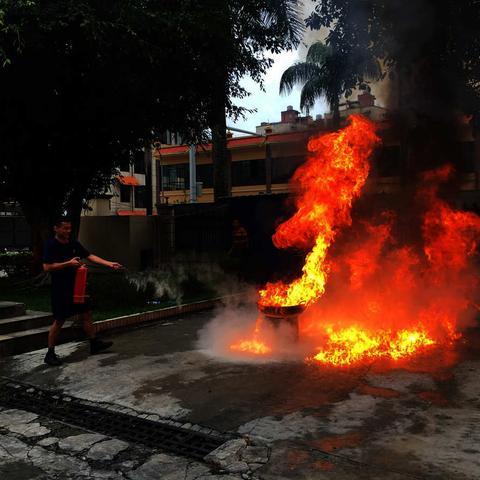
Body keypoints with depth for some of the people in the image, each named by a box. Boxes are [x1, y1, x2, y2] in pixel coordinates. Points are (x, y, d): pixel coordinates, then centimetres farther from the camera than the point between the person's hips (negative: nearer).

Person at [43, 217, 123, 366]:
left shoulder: (74, 244, 6)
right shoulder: (51, 245, -13)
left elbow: (90, 256, 3)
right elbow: (47, 267, -20)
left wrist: (109, 264, -7)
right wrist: (68, 263, -22)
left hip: (75, 286, 7)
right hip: (60, 289, -7)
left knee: (86, 314, 13)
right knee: (59, 320, -2)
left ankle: (94, 344, 25)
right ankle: (50, 353, 10)